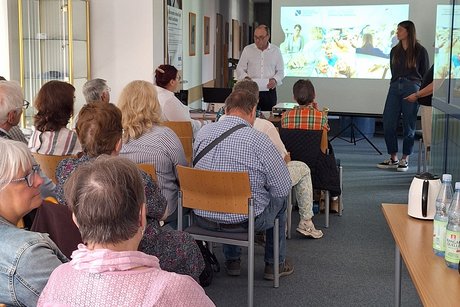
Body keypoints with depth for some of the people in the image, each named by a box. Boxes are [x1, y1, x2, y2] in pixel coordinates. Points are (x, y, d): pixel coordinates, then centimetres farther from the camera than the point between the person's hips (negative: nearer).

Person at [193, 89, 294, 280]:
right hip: (244, 220, -4)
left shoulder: (203, 132, -3)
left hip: (203, 218, 4)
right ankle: (275, 264, 33)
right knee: (280, 199, 24)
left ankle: (232, 261, 38)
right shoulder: (258, 140, -17)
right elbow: (283, 188, -12)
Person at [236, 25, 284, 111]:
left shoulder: (276, 51, 8)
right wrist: (245, 77, -11)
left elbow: (280, 71, 12)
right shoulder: (247, 50, 7)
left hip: (269, 92, 1)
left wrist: (275, 80, -9)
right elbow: (240, 69, 10)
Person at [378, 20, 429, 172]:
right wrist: (397, 83, 11)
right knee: (388, 124, -2)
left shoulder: (420, 51, 1)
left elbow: (426, 74, 5)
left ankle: (405, 159, 11)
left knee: (408, 125, 1)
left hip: (412, 88, -4)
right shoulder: (395, 51, 13)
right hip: (395, 88, 4)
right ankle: (393, 158, 10)